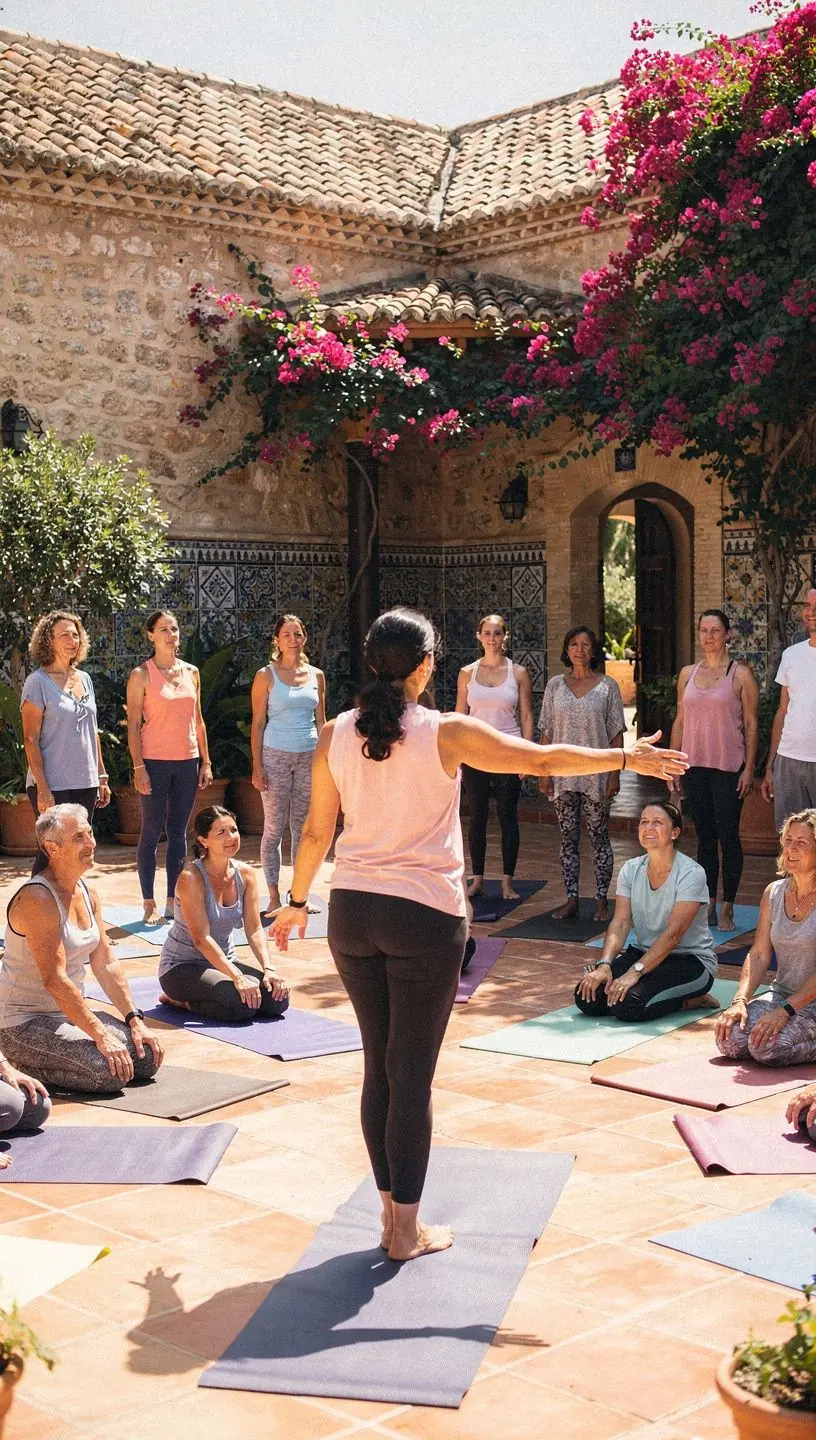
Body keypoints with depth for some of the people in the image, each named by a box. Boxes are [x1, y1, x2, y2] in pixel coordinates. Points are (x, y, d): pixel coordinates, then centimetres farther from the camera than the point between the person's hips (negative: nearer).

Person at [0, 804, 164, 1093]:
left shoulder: (88, 894, 6)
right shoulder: (37, 899, -21)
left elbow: (106, 963, 8)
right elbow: (55, 980, -26)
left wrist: (135, 1020, -1)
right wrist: (101, 1036, -27)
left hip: (71, 1012, 9)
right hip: (24, 1023, -9)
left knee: (147, 1059, -4)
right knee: (111, 1072, -25)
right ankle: (23, 1068, -2)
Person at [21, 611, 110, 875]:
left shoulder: (84, 679, 12)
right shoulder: (38, 681, -8)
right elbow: (31, 739, -11)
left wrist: (102, 777, 15)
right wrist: (42, 788, -17)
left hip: (85, 784, 6)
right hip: (53, 785, -6)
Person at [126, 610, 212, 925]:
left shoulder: (191, 672, 10)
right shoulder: (142, 675, -4)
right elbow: (133, 725, -6)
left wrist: (205, 761, 10)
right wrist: (138, 766, -13)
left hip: (187, 761, 5)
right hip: (155, 762, -5)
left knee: (178, 832, 8)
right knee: (151, 832, -1)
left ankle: (173, 901, 15)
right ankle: (150, 905, 5)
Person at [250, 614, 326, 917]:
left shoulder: (316, 675, 9)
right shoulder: (266, 676, -1)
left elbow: (320, 721, 13)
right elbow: (258, 723, -2)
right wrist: (257, 766, -8)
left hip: (309, 756, 3)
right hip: (276, 755, -3)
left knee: (303, 829, 7)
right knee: (274, 828, -1)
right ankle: (274, 898, 3)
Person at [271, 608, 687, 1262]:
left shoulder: (336, 735, 1)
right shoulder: (446, 733, -10)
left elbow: (316, 831, 8)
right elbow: (543, 759, -4)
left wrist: (297, 902, 22)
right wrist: (628, 758, 9)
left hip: (353, 913, 4)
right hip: (425, 918, -4)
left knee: (379, 1067, 14)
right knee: (412, 1073, 3)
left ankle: (392, 1211, 23)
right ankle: (408, 1230, 11)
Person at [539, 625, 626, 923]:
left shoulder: (607, 686, 1)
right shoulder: (555, 685, 6)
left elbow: (616, 733, 0)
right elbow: (546, 732, 7)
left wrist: (615, 773, -6)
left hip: (596, 773, -2)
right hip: (563, 774, 2)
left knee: (599, 837, 2)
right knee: (568, 838, 6)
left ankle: (601, 901, 9)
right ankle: (571, 899, 12)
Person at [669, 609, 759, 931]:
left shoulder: (741, 674, -2)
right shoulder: (688, 674, 10)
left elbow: (751, 725, -3)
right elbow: (680, 722, 13)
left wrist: (749, 768, -9)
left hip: (728, 766, -4)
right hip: (695, 766, 4)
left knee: (728, 836, -1)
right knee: (704, 836, 9)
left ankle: (727, 909, 6)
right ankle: (708, 906, 15)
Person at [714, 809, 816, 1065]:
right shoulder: (774, 892, 6)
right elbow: (759, 955, 4)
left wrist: (785, 1011, -24)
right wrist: (740, 1001, -11)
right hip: (781, 994, 6)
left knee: (767, 1047, -28)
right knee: (729, 1040, -16)